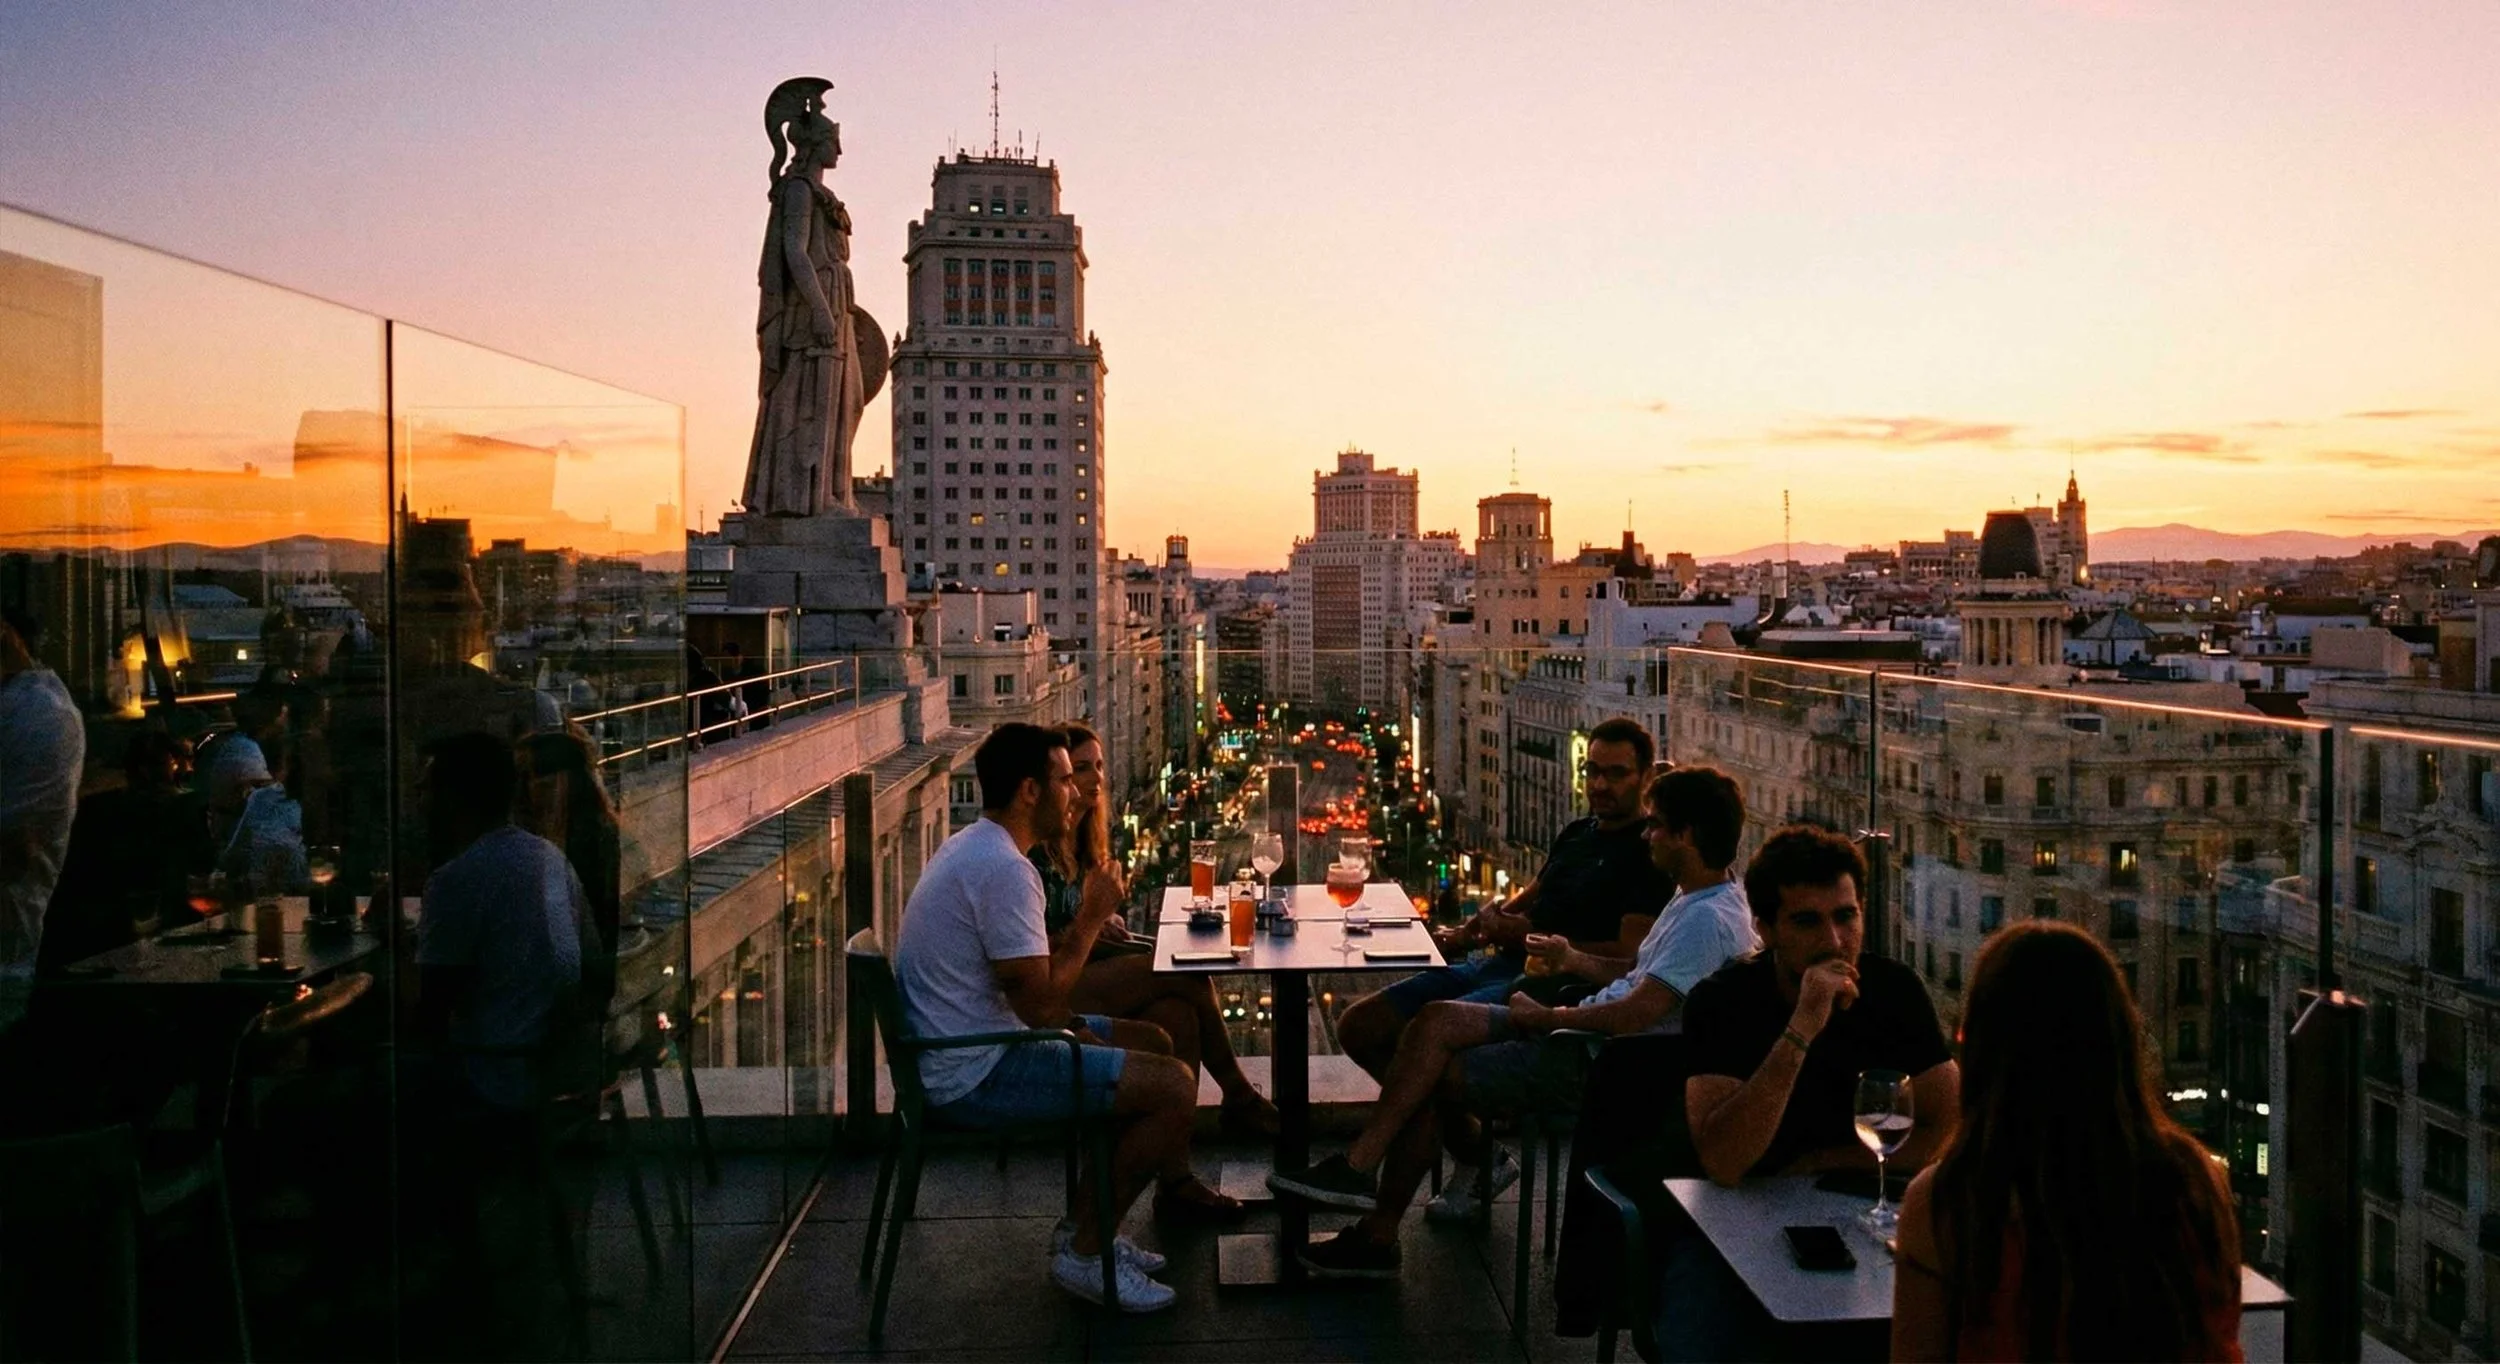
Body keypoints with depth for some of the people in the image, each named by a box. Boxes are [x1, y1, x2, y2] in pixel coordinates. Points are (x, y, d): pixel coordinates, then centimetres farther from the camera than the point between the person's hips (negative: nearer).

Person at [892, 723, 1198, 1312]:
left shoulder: (970, 847, 10)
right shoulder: (1004, 868, -24)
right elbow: (1041, 1007, -25)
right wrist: (1092, 918, -13)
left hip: (958, 1055, 11)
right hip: (978, 1076, -11)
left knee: (1151, 1044, 20)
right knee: (1174, 1086, -12)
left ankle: (1085, 1226, 23)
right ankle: (1084, 1254, 3)